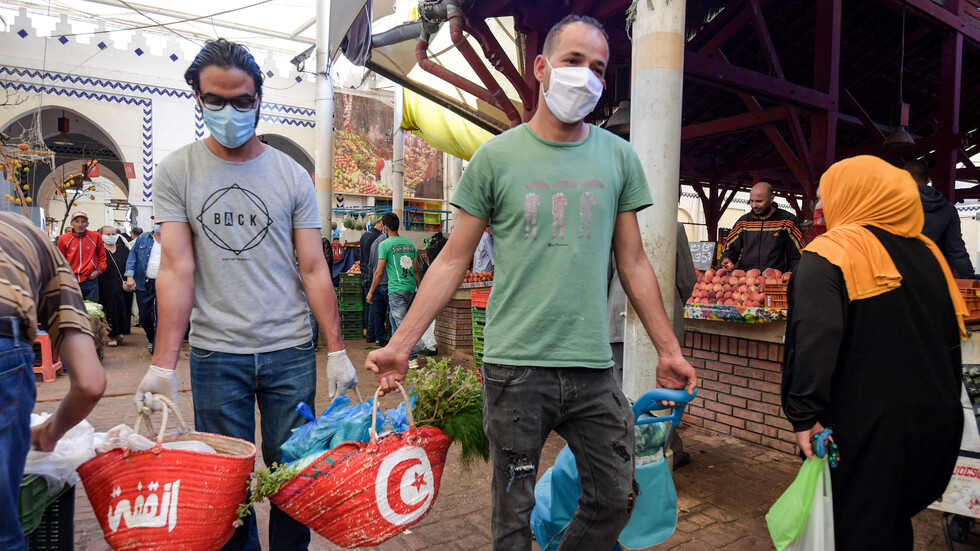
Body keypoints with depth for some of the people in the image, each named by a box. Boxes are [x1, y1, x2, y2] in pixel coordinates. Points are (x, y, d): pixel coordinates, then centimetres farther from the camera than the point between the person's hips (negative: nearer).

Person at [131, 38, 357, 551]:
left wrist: (337, 350, -4)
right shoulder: (176, 172, 2)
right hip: (214, 353, 0)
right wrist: (163, 364, -11)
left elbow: (313, 268, 1)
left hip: (291, 352, 1)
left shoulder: (292, 175, 3)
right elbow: (177, 270, -4)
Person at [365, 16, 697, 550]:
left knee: (615, 497, 13)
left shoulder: (619, 158, 7)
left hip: (592, 366, 3)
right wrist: (400, 342, -4)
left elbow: (634, 264, 11)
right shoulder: (496, 156, 0)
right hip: (514, 367, -2)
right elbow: (453, 261, 1)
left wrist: (669, 350, 11)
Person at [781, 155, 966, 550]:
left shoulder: (828, 254, -12)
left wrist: (804, 414, -23)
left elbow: (813, 340, -25)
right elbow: (952, 334, 17)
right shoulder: (926, 252, 10)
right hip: (937, 419, 7)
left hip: (864, 425, -7)